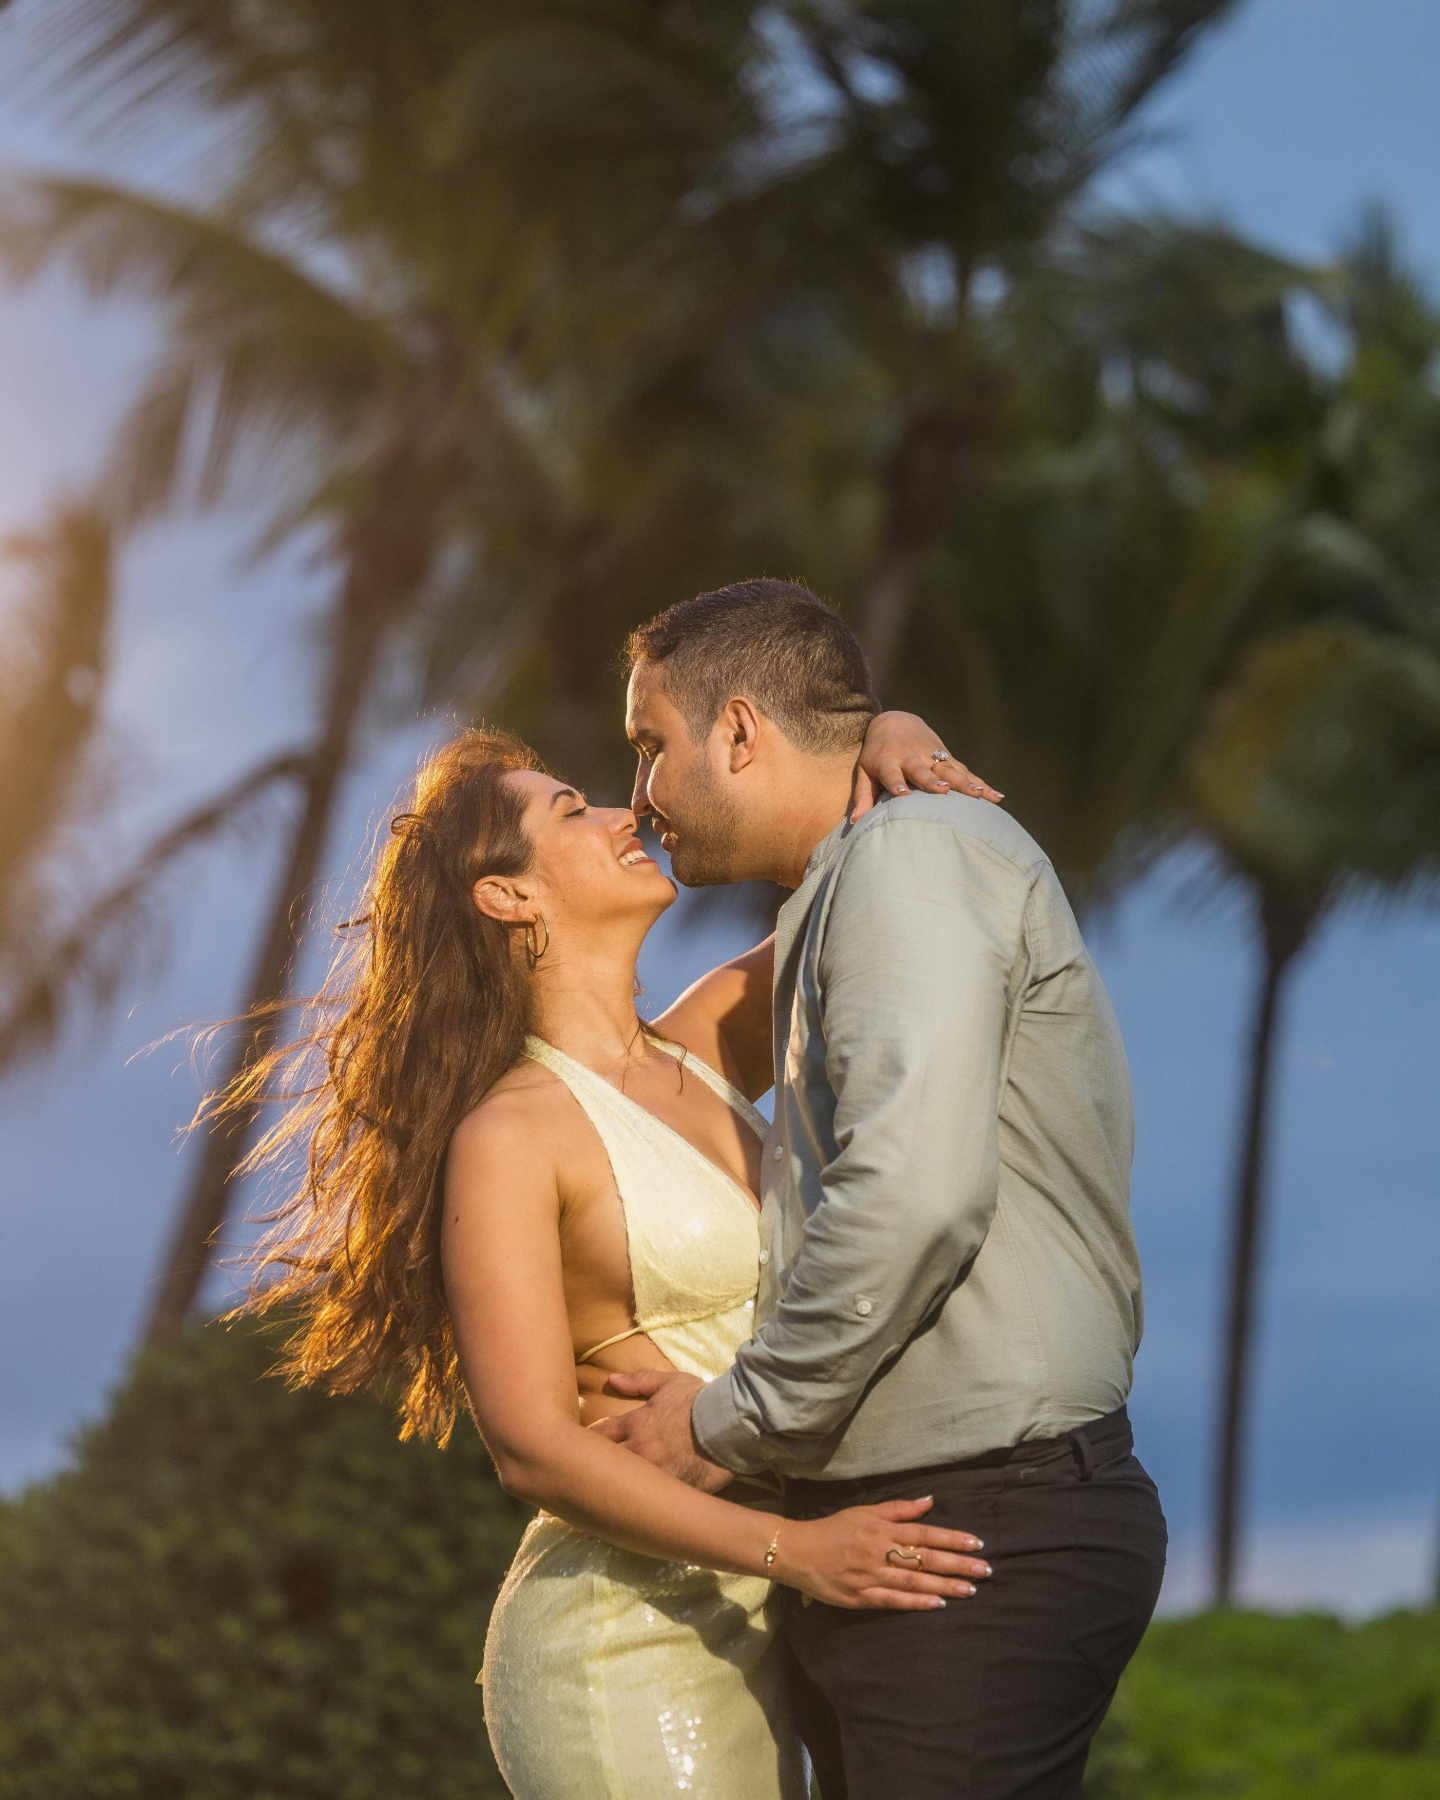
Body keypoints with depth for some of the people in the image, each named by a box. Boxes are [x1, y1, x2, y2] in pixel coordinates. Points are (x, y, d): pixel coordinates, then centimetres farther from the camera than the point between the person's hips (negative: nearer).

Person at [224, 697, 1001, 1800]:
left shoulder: (702, 1056, 10)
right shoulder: (508, 1137, -9)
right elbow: (534, 1447, -16)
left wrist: (884, 743, -4)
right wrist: (791, 1550, -25)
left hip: (750, 1636, 7)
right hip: (622, 1639, -7)